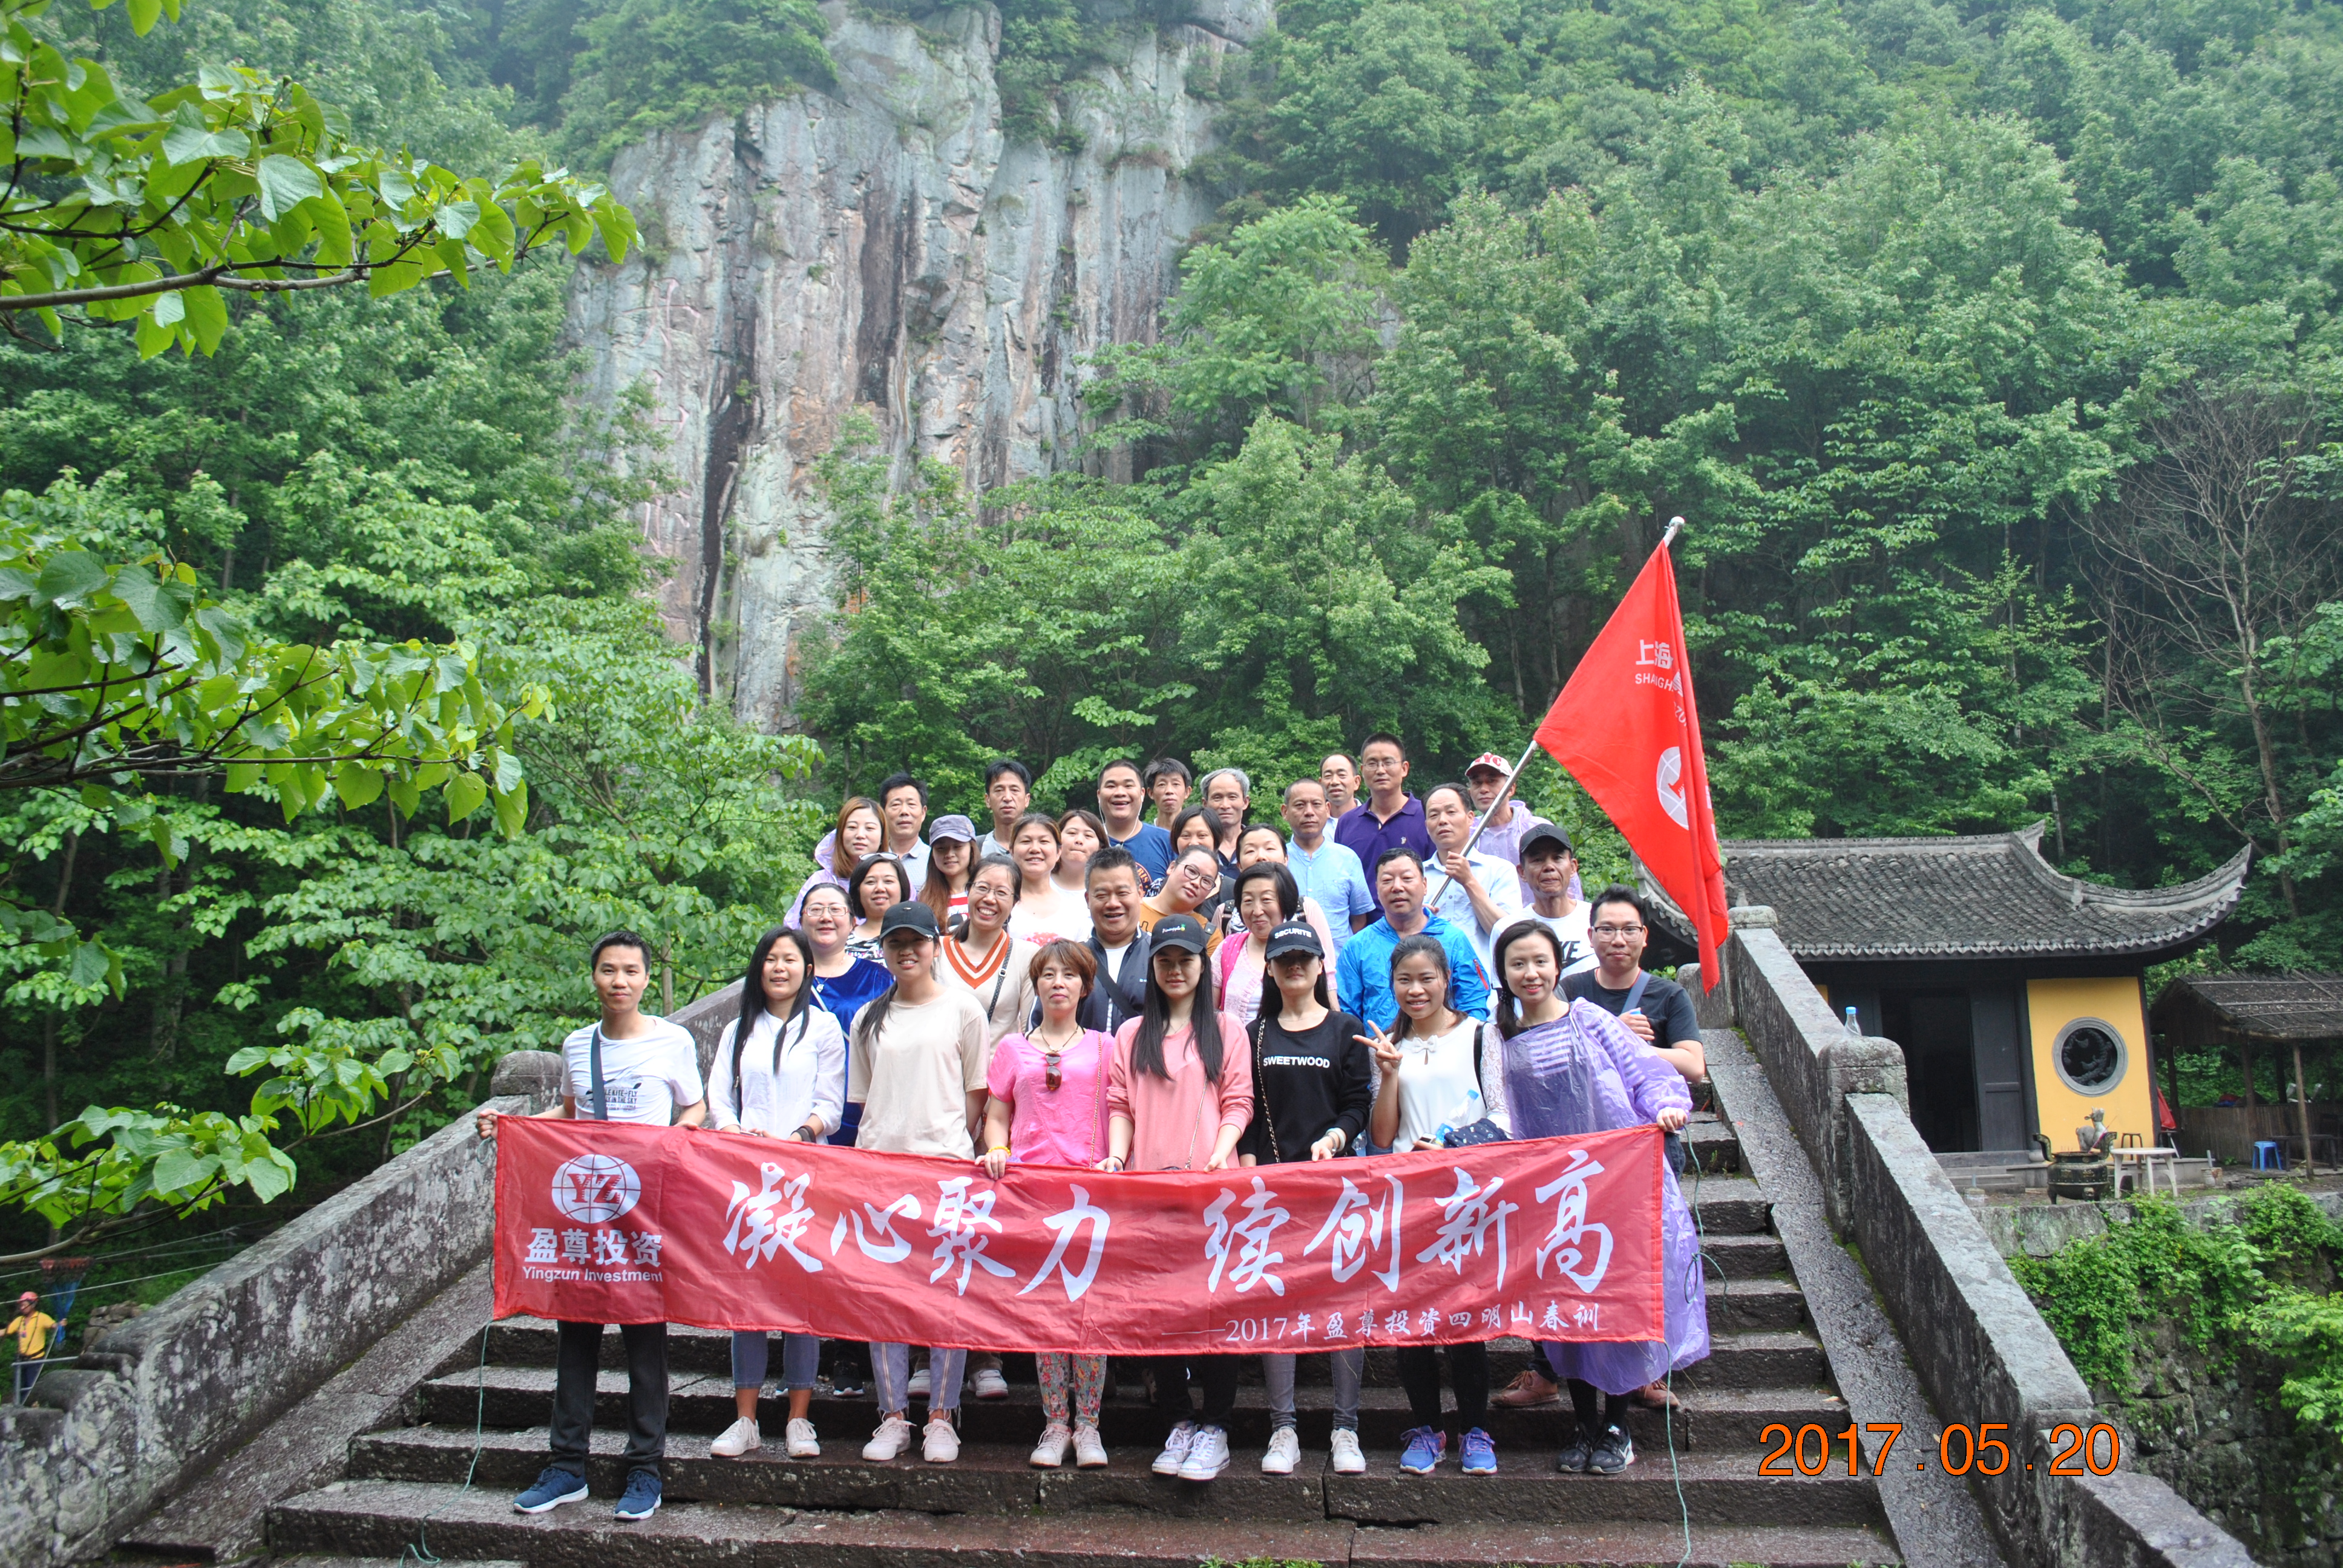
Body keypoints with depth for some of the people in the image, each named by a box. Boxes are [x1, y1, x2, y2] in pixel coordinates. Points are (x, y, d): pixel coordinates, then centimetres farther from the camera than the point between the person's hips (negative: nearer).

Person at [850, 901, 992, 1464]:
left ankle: (942, 1418, 8)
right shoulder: (868, 1019, 15)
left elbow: (977, 1092, 6)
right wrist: (869, 1150, 6)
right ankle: (893, 1416, 13)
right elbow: (862, 1097, 17)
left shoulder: (962, 1009, 5)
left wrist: (957, 1148, -1)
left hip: (945, 1164, -3)